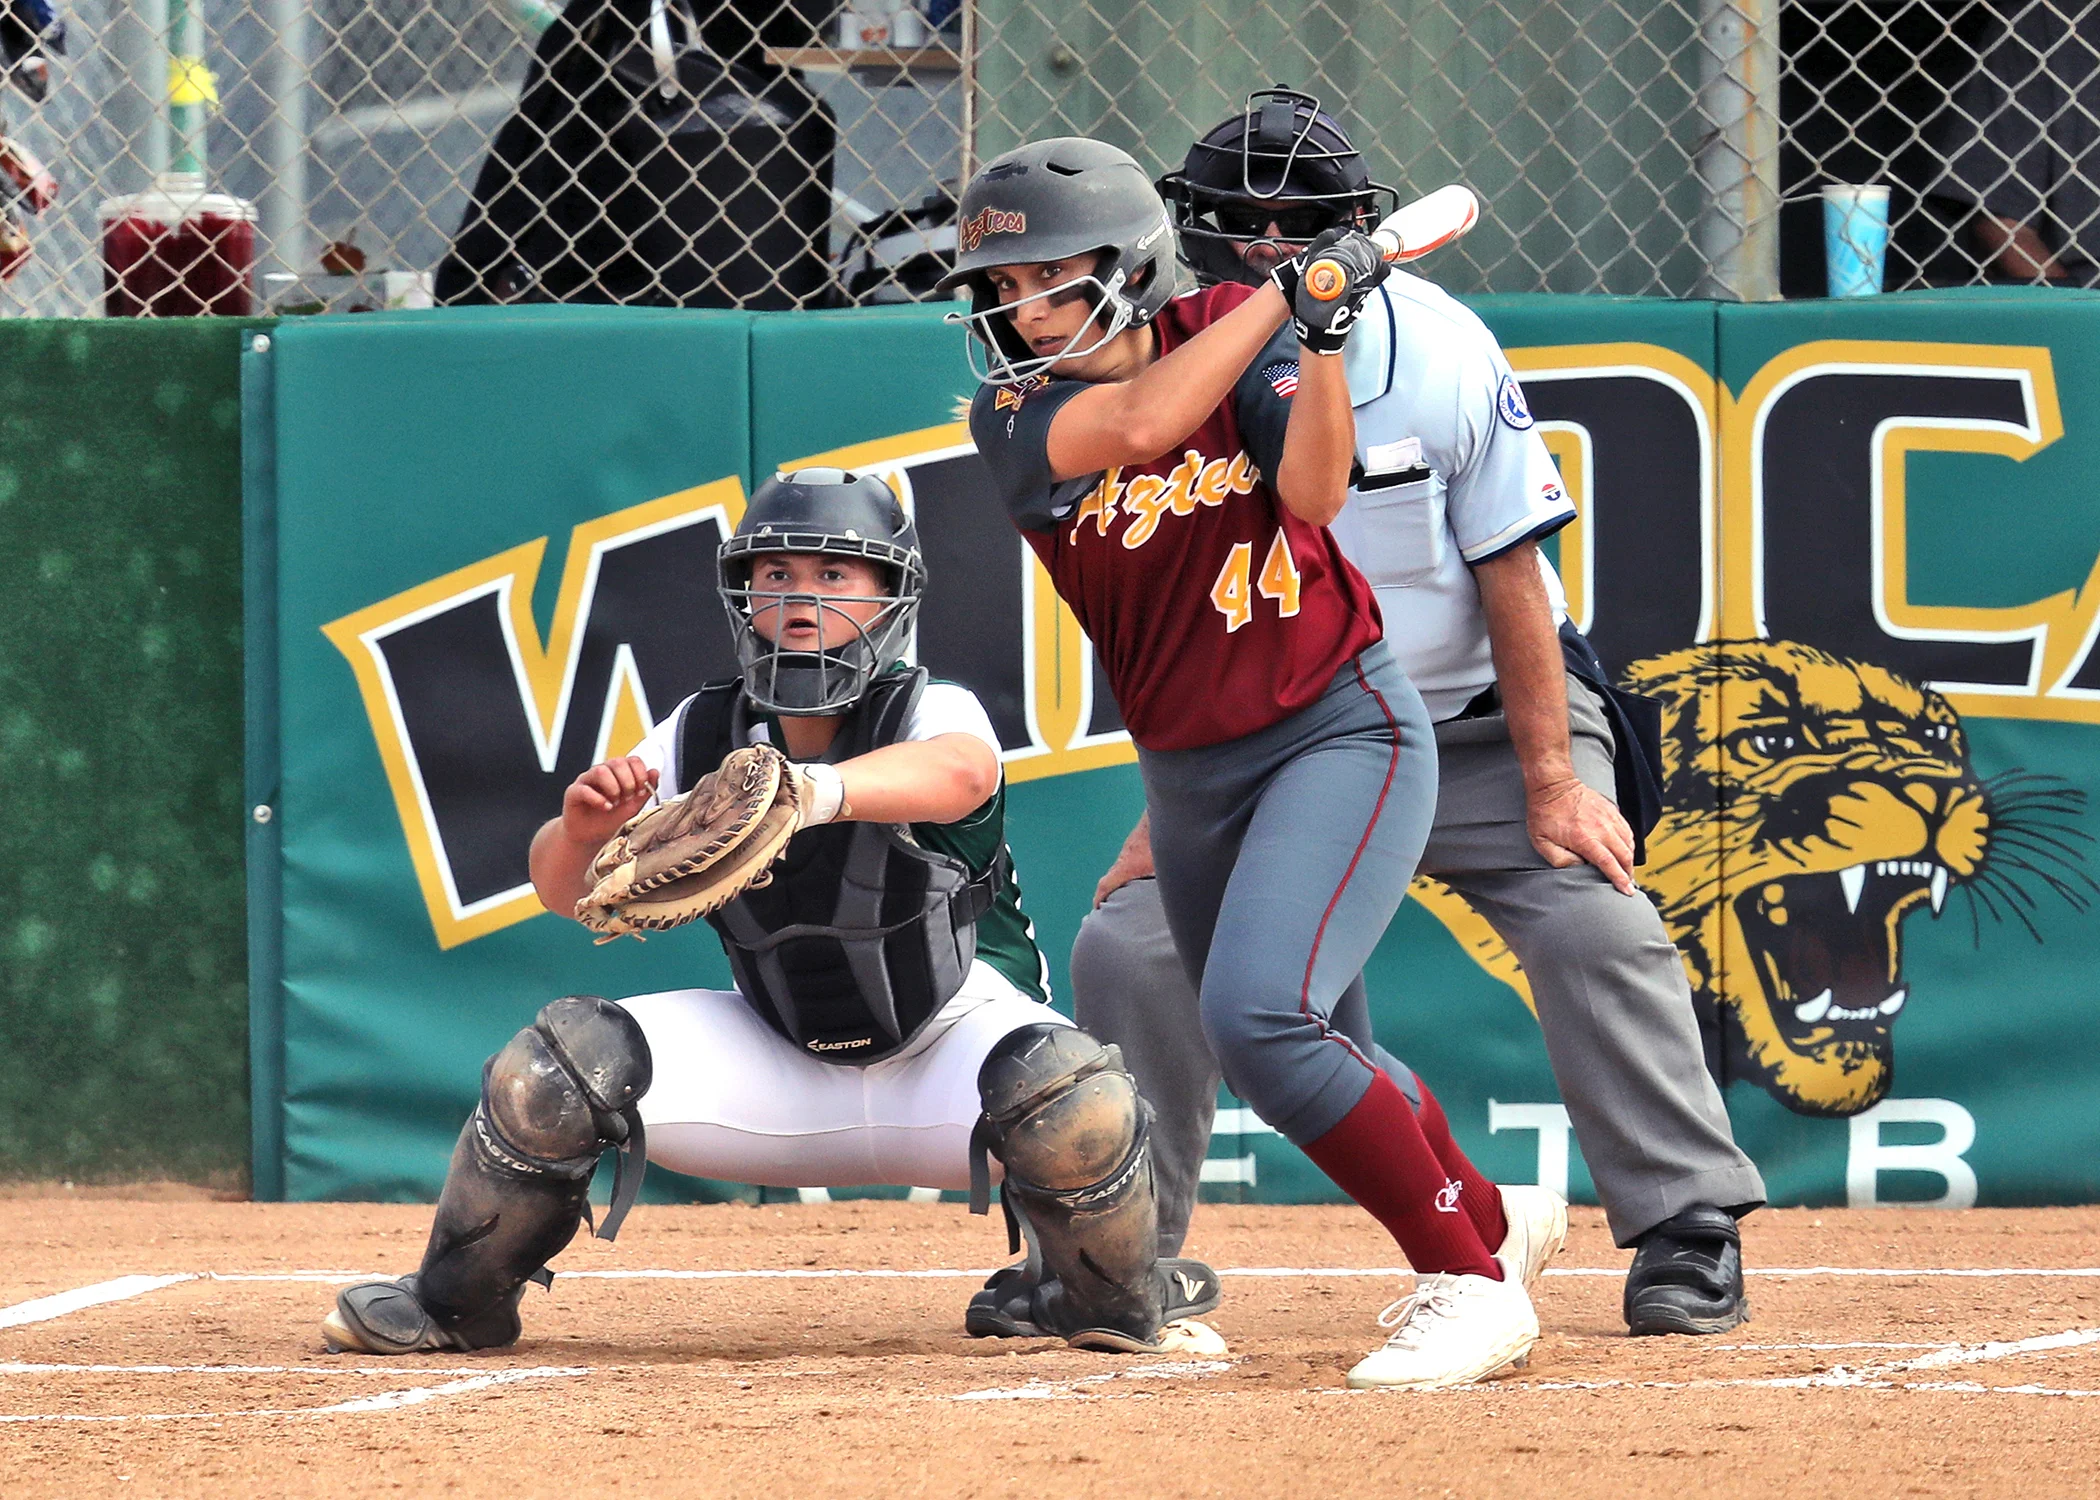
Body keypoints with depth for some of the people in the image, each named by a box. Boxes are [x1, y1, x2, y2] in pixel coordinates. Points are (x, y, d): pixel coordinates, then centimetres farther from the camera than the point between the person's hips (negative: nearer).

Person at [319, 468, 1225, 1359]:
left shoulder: (934, 714, -19)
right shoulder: (700, 738, -6)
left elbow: (959, 773, -45)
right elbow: (564, 891, -7)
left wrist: (813, 792, -65)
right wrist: (581, 830, -33)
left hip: (946, 1049, -3)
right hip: (783, 1070, 3)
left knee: (1065, 1090, -36)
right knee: (558, 1067, -15)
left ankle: (1116, 1302, -4)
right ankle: (457, 1301, 10)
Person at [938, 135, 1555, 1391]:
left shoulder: (1229, 332, -9)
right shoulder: (1015, 414, -8)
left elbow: (1314, 495, -21)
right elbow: (1137, 428, -28)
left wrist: (1322, 336, -32)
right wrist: (1287, 295, -26)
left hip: (1341, 728, -5)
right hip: (1188, 771, 5)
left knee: (1259, 1015, -24)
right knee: (1310, 1058, 18)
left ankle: (1473, 1285, -14)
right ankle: (1486, 1227, 46)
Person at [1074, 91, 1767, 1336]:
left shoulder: (1438, 355, -19)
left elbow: (1511, 572, -15)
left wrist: (1551, 781, -18)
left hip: (1481, 719, -3)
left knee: (1594, 921, -22)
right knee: (1130, 940, -7)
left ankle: (1691, 1233, -13)